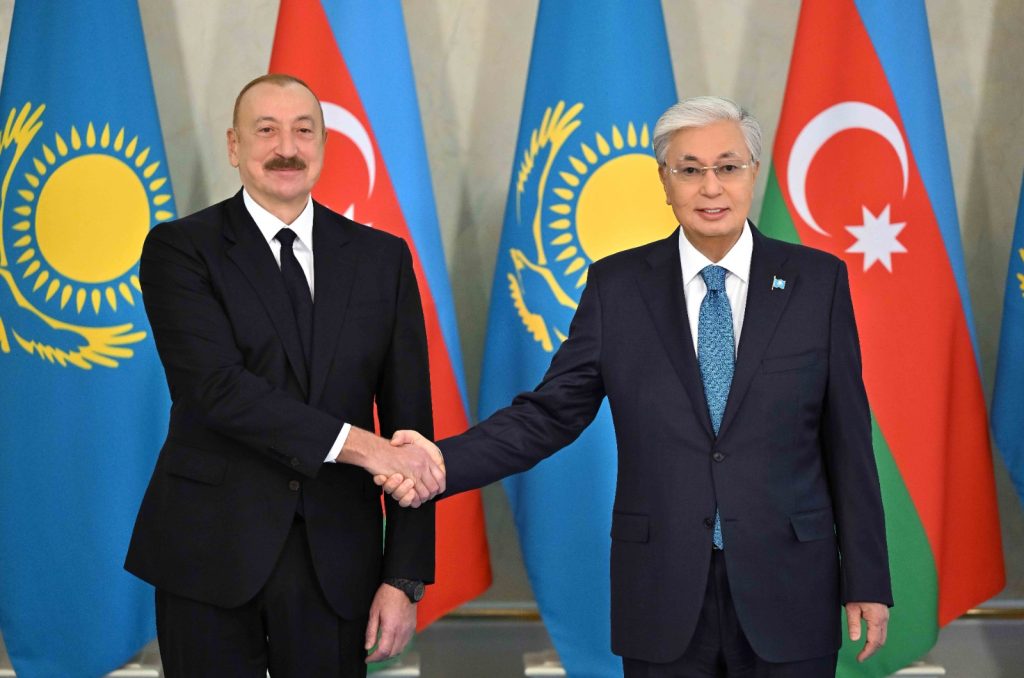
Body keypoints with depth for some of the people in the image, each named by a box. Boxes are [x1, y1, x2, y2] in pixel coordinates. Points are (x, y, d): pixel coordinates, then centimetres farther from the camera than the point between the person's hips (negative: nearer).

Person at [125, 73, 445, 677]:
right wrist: (354, 444, -23)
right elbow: (216, 385, -15)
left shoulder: (383, 258, 6)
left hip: (336, 559, 2)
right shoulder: (180, 249, -1)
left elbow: (408, 422, 4)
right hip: (212, 553, -2)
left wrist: (406, 577, -2)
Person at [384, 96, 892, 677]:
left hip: (789, 589, 0)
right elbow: (552, 412, 0)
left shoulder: (818, 281, 0)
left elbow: (847, 438, 1)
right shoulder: (617, 285, 2)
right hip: (662, 597, 1)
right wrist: (443, 461, -15)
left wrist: (867, 580, 0)